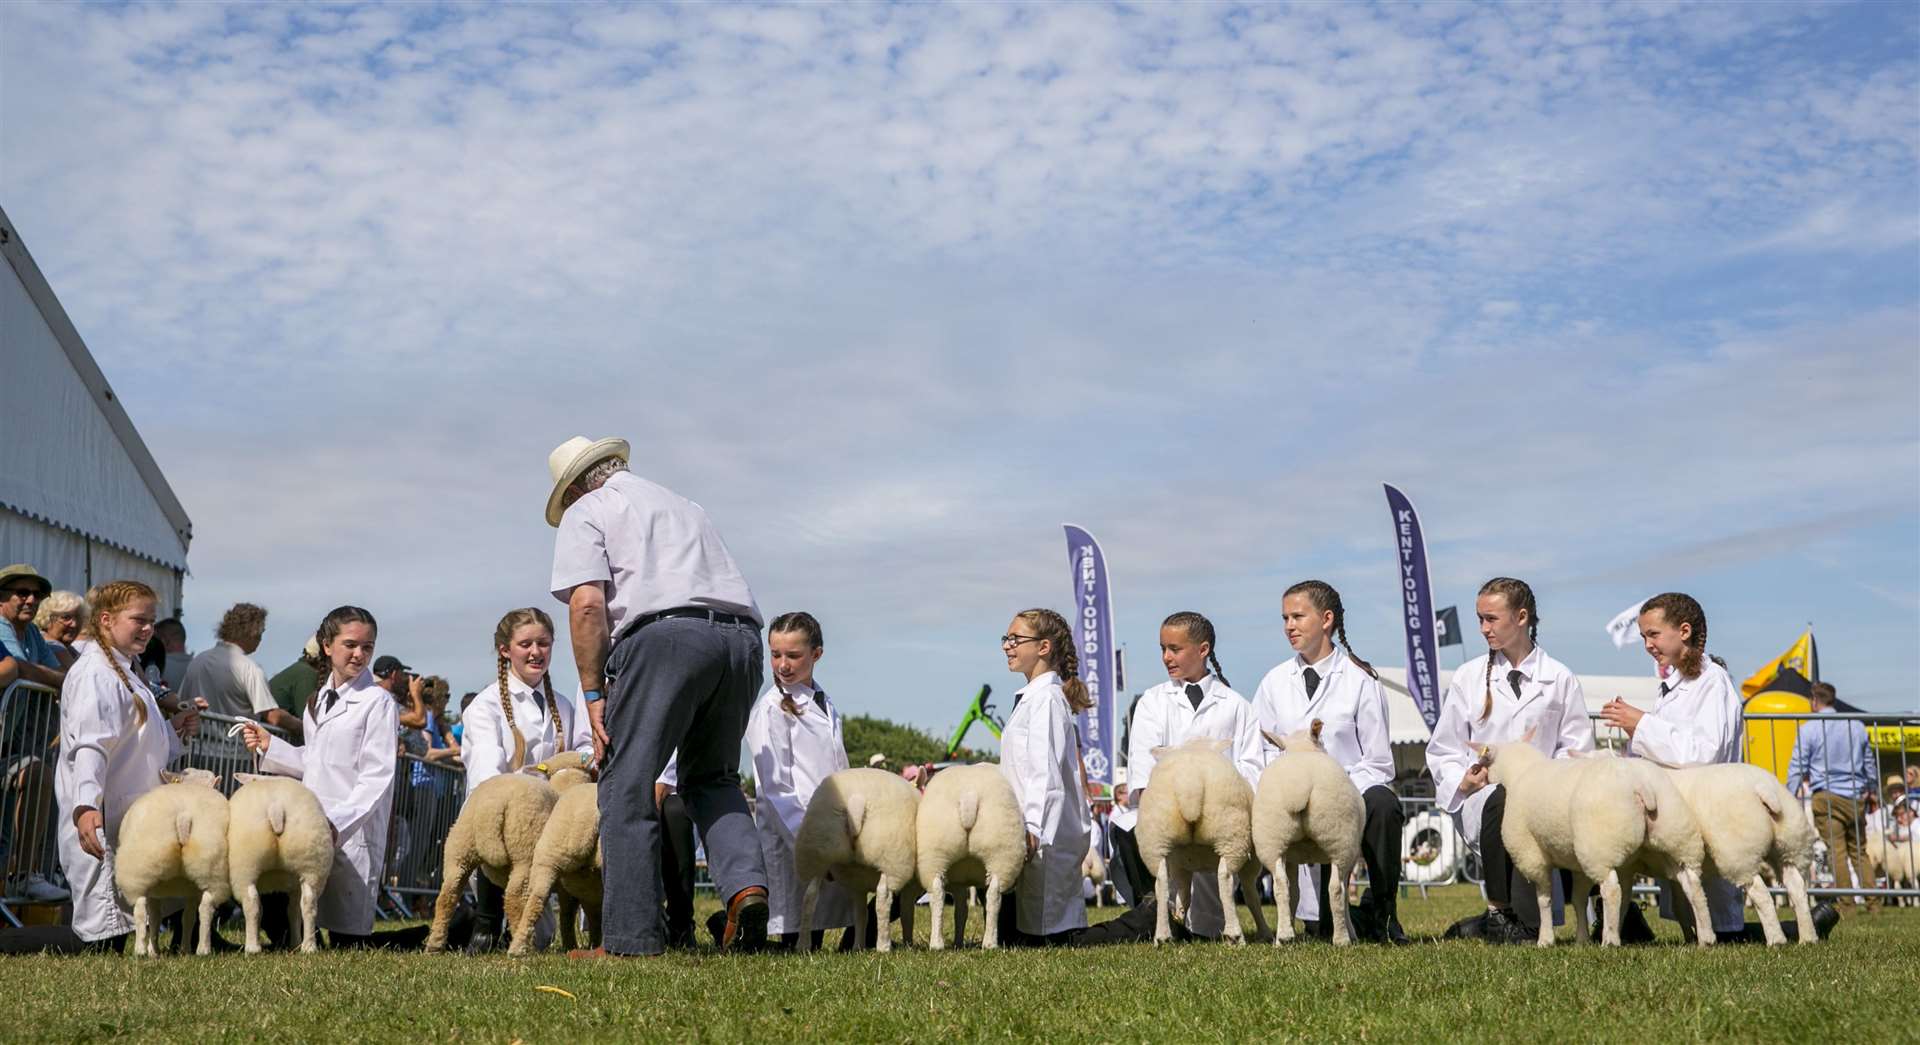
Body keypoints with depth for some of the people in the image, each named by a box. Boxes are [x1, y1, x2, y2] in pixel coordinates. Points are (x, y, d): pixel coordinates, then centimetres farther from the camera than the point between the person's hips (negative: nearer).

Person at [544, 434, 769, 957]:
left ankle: (631, 937, -1)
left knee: (627, 787, 2)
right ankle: (746, 883, -1)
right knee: (712, 776, 21)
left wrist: (593, 691, 2)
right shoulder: (682, 504, 34)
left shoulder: (584, 514, 14)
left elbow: (587, 604, -3)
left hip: (664, 633, -6)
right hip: (742, 636, 6)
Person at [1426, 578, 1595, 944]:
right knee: (1503, 799, -37)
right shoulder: (1468, 677, 16)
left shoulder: (1560, 679, 13)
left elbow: (1577, 749, 9)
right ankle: (1498, 912, -24)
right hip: (1481, 799, 1)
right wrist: (1462, 779, -3)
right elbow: (1443, 751, 17)